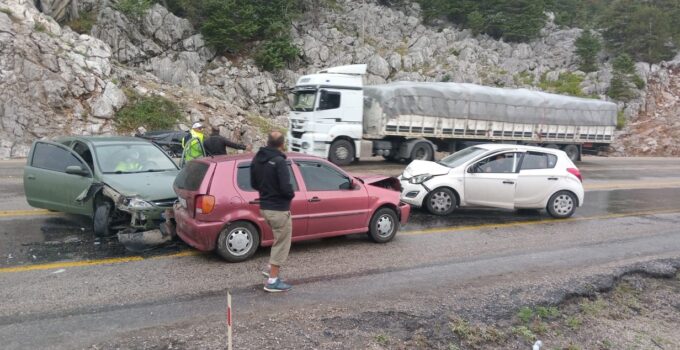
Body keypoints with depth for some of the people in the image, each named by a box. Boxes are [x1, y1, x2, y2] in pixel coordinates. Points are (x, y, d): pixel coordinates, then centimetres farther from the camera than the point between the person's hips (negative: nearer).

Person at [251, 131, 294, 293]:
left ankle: (273, 269, 28)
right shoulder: (279, 161, -20)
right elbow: (286, 188, -26)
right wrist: (291, 195, -5)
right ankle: (273, 281, 8)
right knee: (281, 244, 3)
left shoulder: (257, 159, 5)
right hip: (279, 209, -8)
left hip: (264, 207, 8)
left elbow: (253, 183, 12)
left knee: (278, 240, 26)